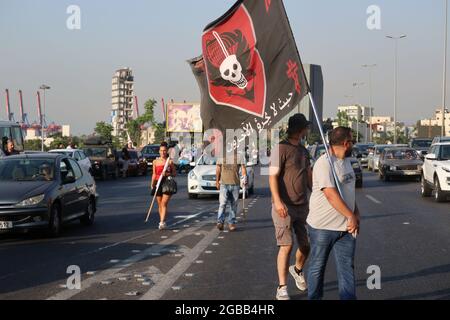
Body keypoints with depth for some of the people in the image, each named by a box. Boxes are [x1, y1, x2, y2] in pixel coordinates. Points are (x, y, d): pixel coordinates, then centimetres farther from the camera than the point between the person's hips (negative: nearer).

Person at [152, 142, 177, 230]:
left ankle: (162, 222, -20)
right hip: (158, 184, 3)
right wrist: (152, 185, 6)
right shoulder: (155, 162, 9)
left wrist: (167, 174, -15)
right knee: (159, 204, 8)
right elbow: (154, 174, 13)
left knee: (164, 203, -13)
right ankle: (161, 221, 21)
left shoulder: (170, 161, 0)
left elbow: (175, 174, 4)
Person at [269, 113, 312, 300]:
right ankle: (282, 288, 1)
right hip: (284, 207, -7)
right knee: (287, 245, -9)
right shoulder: (281, 149, -9)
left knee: (307, 244, 10)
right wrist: (278, 202, -24)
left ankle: (297, 270, 40)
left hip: (302, 205, 7)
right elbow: (273, 177, -14)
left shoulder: (304, 151, 16)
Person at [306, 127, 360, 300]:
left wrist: (356, 213, 9)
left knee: (347, 267, 4)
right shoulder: (324, 163, -17)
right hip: (322, 227, -7)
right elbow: (331, 195, -23)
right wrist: (351, 216, -19)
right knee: (317, 266, 9)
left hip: (346, 227, 7)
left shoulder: (346, 161, 13)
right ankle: (314, 297, 23)